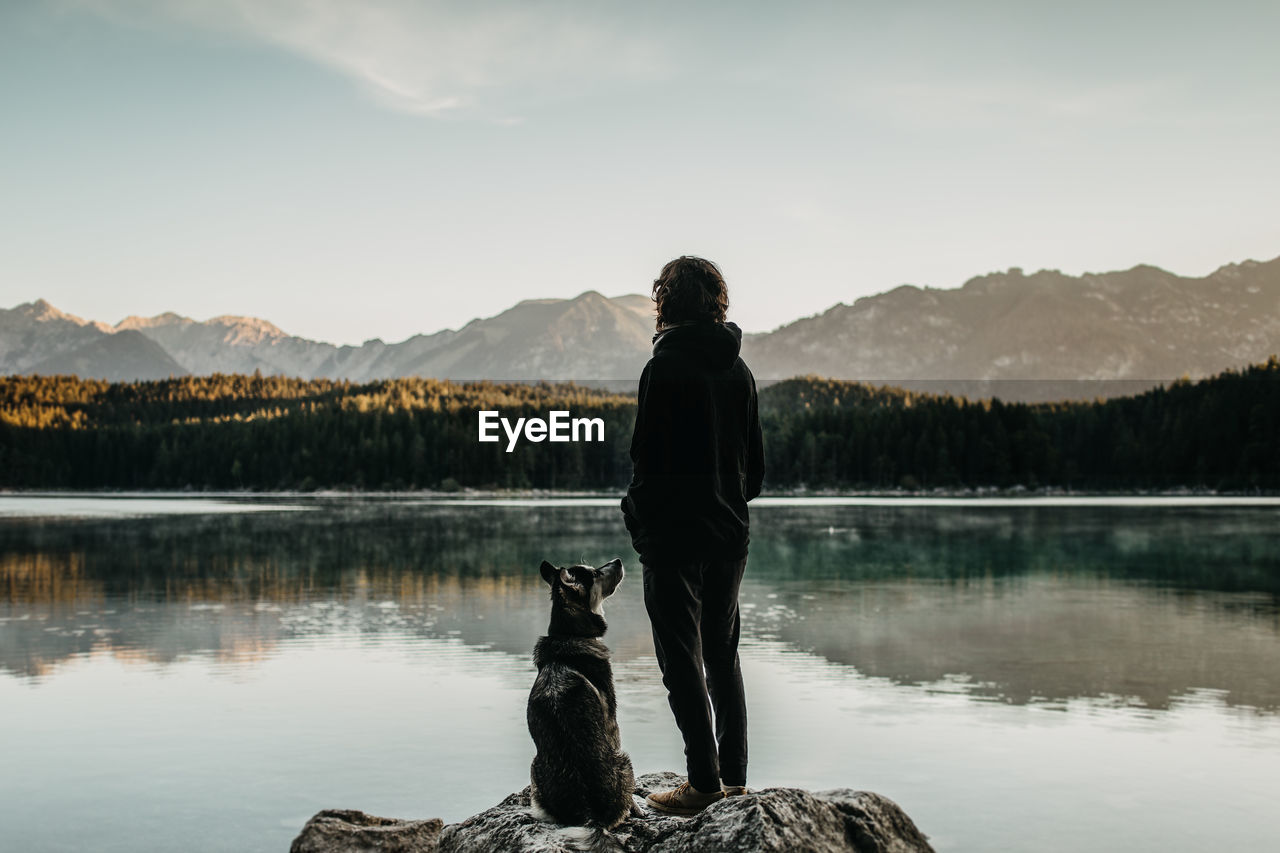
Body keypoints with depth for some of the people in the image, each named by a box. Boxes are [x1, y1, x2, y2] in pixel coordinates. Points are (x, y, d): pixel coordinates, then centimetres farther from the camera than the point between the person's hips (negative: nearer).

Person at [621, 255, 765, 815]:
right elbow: (756, 462, 12)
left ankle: (705, 782, -1)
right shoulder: (738, 370, 8)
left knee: (683, 659, -1)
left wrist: (639, 517, 0)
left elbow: (646, 454, -13)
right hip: (729, 534, 7)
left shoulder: (666, 367, -13)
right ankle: (733, 777, 19)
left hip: (675, 535, -7)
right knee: (722, 653, 15)